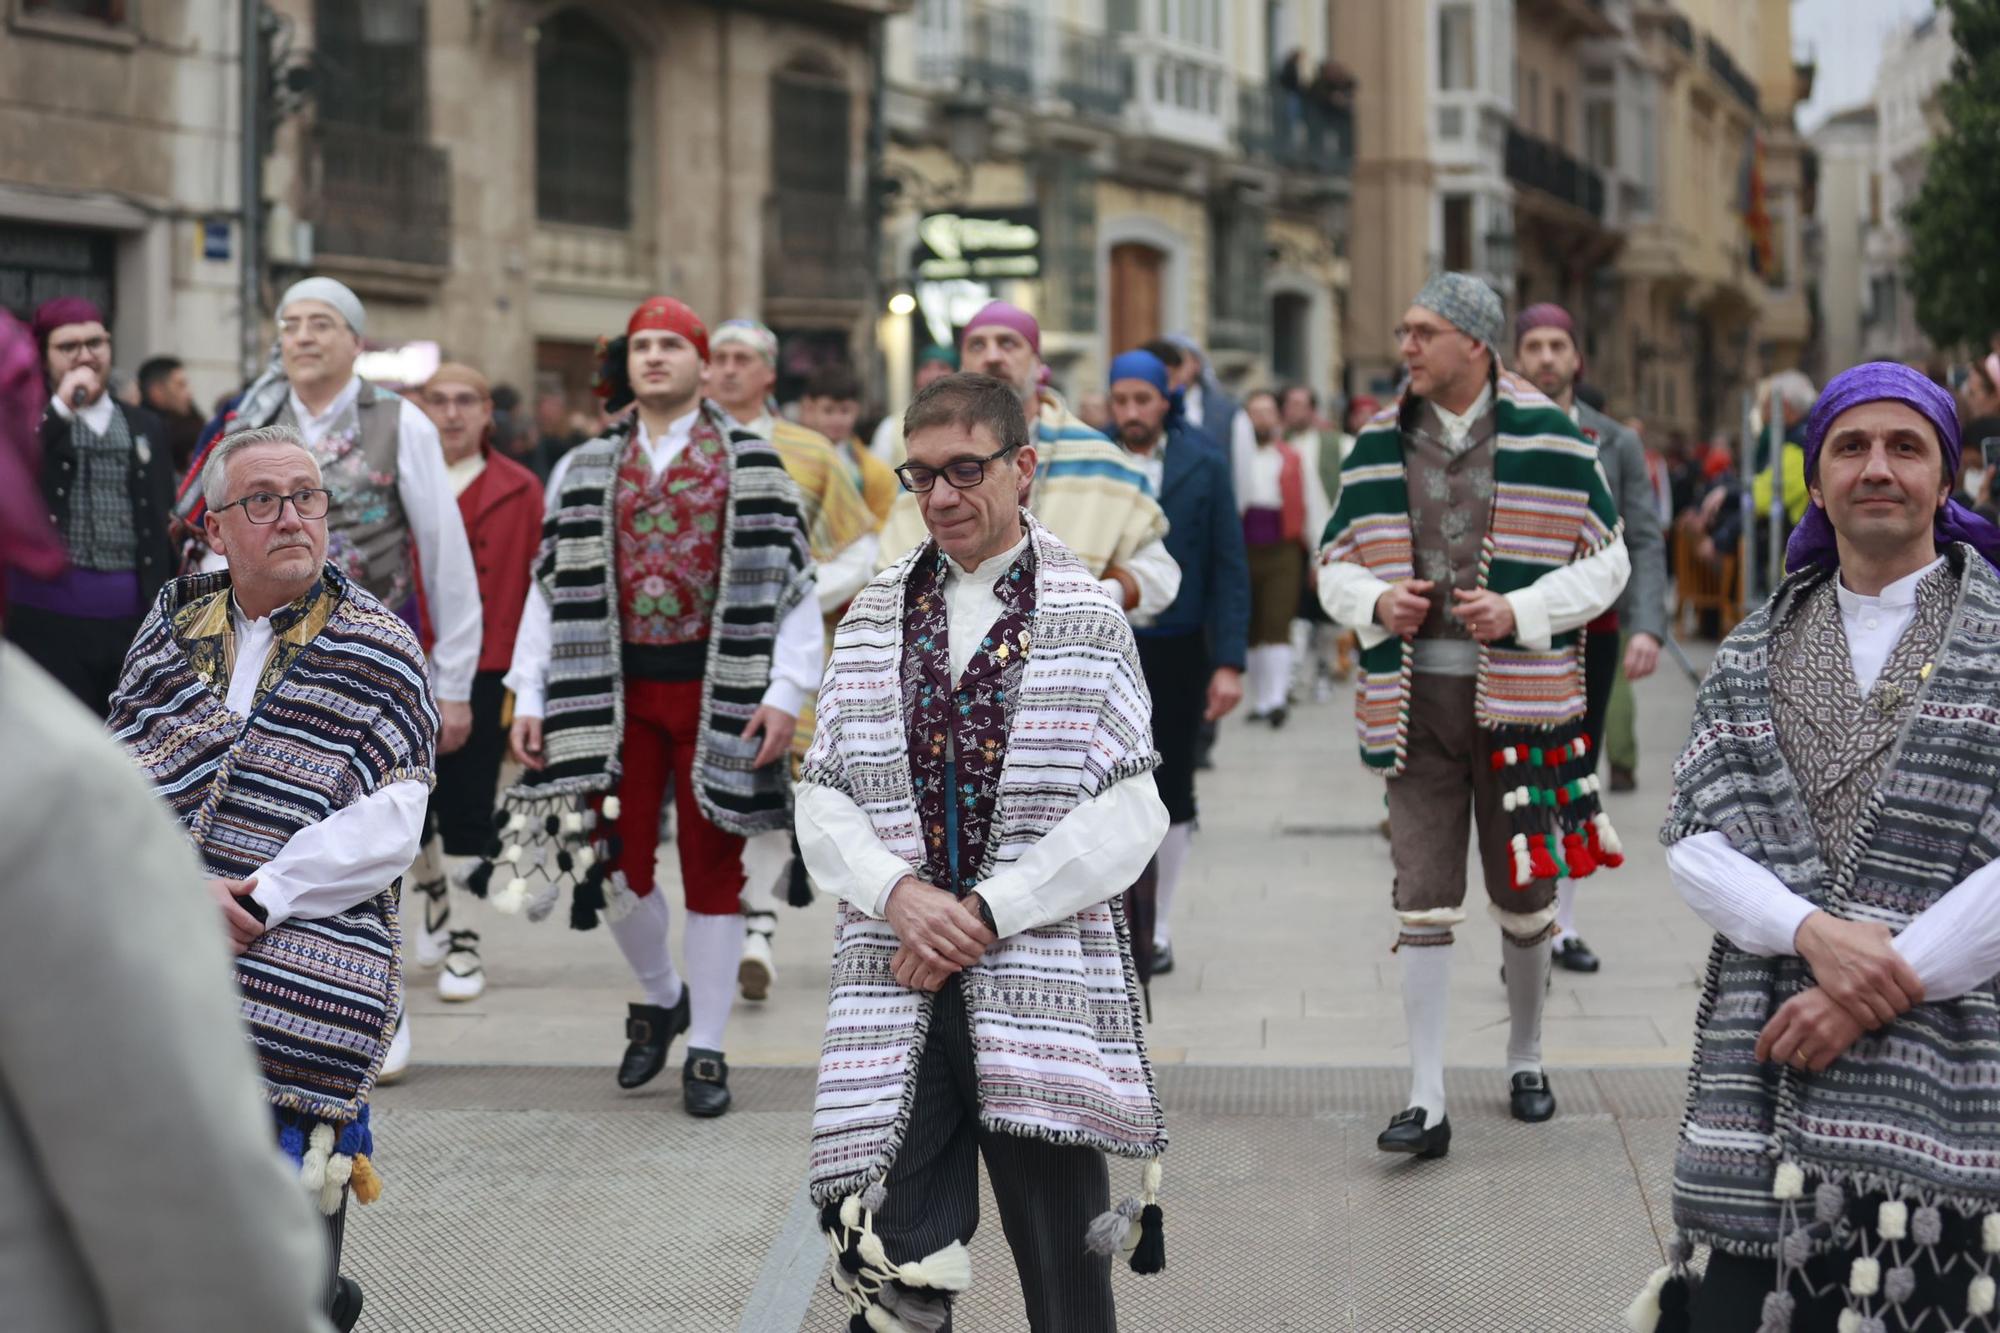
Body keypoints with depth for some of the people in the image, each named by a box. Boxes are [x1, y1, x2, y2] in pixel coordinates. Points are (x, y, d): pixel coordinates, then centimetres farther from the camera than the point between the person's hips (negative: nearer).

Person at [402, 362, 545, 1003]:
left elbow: (538, 584, 1)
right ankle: (430, 893, 36)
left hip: (485, 672, -1)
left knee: (468, 811, 1)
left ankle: (462, 947, 9)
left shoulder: (519, 491, 2)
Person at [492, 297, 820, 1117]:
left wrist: (784, 692, -11)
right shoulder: (584, 471, 10)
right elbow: (552, 587, 9)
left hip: (717, 692, -2)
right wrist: (531, 697, 2)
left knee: (711, 866, 2)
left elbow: (792, 584, -1)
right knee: (618, 864, 0)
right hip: (616, 689, 2)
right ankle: (660, 997, 29)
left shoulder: (752, 466, 3)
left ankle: (705, 1049, 12)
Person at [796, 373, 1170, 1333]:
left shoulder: (1087, 617, 3)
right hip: (897, 992, 2)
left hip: (1046, 986, -2)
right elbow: (821, 797, 9)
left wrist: (988, 912, -11)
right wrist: (898, 893, -10)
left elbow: (1132, 813, -5)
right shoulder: (874, 617, 12)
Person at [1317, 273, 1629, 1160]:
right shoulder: (1378, 446, 6)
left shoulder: (1550, 439, -2)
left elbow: (1604, 562, 1)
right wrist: (1375, 602, -8)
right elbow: (1336, 563, 14)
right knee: (1423, 900, -5)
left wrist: (1520, 611, -14)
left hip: (1517, 691, -1)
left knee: (1523, 895, 10)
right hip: (1415, 696, 1)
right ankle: (1427, 1101, -4)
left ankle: (1525, 1058, 32)